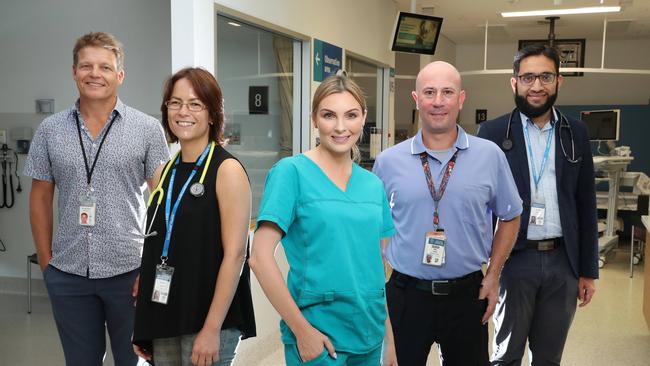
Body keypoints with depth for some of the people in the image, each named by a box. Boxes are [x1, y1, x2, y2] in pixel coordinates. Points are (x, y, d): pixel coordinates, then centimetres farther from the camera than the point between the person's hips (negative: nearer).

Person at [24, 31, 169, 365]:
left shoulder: (148, 129, -4)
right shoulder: (49, 130, 4)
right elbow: (40, 197, 10)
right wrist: (45, 261, 6)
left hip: (130, 271, -2)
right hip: (67, 274, 3)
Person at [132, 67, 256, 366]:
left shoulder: (227, 170, -10)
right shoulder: (167, 171, 8)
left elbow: (234, 255, -15)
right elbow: (157, 248, 12)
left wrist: (212, 329, -18)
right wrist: (143, 324, 11)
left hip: (208, 320, -6)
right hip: (163, 319, 6)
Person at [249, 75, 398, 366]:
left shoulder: (373, 184, 5)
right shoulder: (292, 171, -10)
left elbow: (378, 264, 11)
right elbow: (260, 256, -15)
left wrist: (390, 338, 9)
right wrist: (301, 330, -15)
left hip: (369, 335, 5)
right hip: (316, 335, -5)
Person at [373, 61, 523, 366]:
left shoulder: (490, 156, -2)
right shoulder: (388, 161, -2)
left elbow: (509, 217, 9)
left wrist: (493, 276, 4)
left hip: (467, 294, 1)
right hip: (406, 294, 0)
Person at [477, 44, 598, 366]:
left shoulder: (576, 134, 6)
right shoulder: (493, 132, -3)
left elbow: (586, 205, 8)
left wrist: (588, 270, 7)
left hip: (563, 262, 3)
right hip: (513, 260, -3)